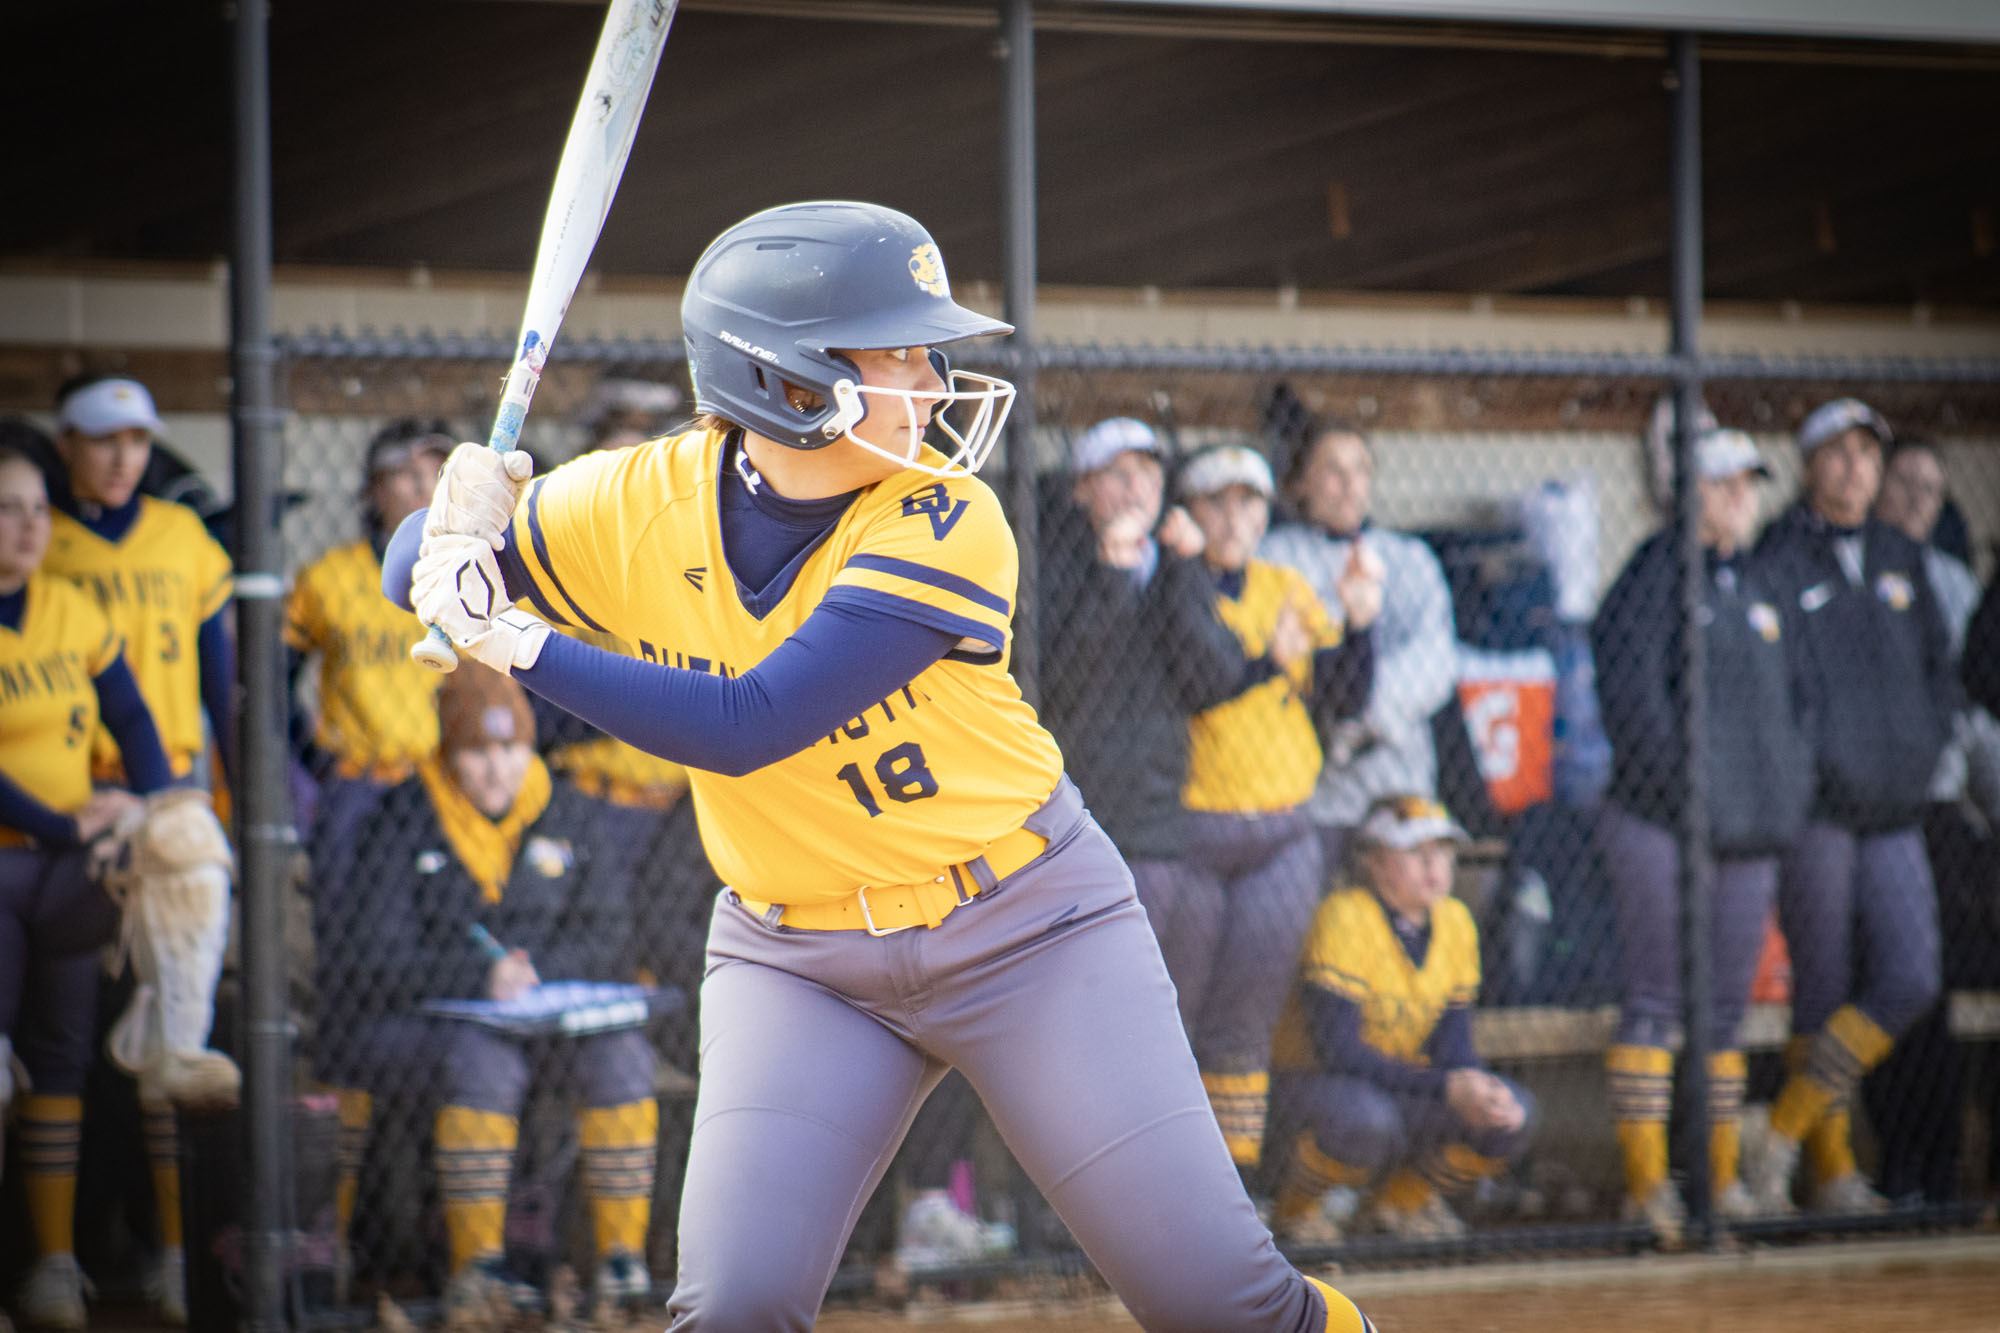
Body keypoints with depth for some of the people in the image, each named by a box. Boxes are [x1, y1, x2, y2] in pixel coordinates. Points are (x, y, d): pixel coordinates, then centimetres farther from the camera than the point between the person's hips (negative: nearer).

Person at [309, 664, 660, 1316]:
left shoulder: (568, 816, 9)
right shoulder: (399, 823, -5)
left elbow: (607, 932, 5)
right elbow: (375, 956, -13)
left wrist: (537, 970, -16)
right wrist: (480, 980, -26)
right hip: (402, 1019, -4)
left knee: (620, 1053, -22)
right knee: (483, 1062, -35)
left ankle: (622, 1255, -19)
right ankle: (474, 1264, -31)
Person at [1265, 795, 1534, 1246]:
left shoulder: (1454, 921, 2)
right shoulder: (1344, 918, -20)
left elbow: (1453, 1044, 2)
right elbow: (1338, 1049, -26)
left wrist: (1475, 1089, -22)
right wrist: (1444, 1087, -33)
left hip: (1405, 1094, 6)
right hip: (1313, 1086, -6)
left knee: (1513, 1117, -17)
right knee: (1365, 1119, -40)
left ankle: (1403, 1197, 11)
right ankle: (1296, 1204, -6)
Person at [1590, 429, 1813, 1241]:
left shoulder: (1760, 587, 18)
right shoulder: (1658, 572, -4)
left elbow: (1790, 693, 24)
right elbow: (1626, 679, -12)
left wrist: (1789, 789, 11)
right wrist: (1676, 774, -16)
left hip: (1752, 829, 7)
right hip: (1663, 823, -7)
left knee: (1728, 1010, 9)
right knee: (1655, 1003, -7)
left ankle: (1720, 1174, 14)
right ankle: (1646, 1180, -6)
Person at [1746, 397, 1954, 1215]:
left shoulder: (1901, 559, 15)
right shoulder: (1778, 560, -3)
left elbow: (1939, 668, 22)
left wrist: (1923, 747, 7)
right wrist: (1808, 765, -14)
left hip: (1894, 810, 6)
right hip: (1815, 809, -6)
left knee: (1910, 979, -5)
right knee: (1823, 990, -2)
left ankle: (1784, 1134, 2)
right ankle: (1831, 1172, 6)